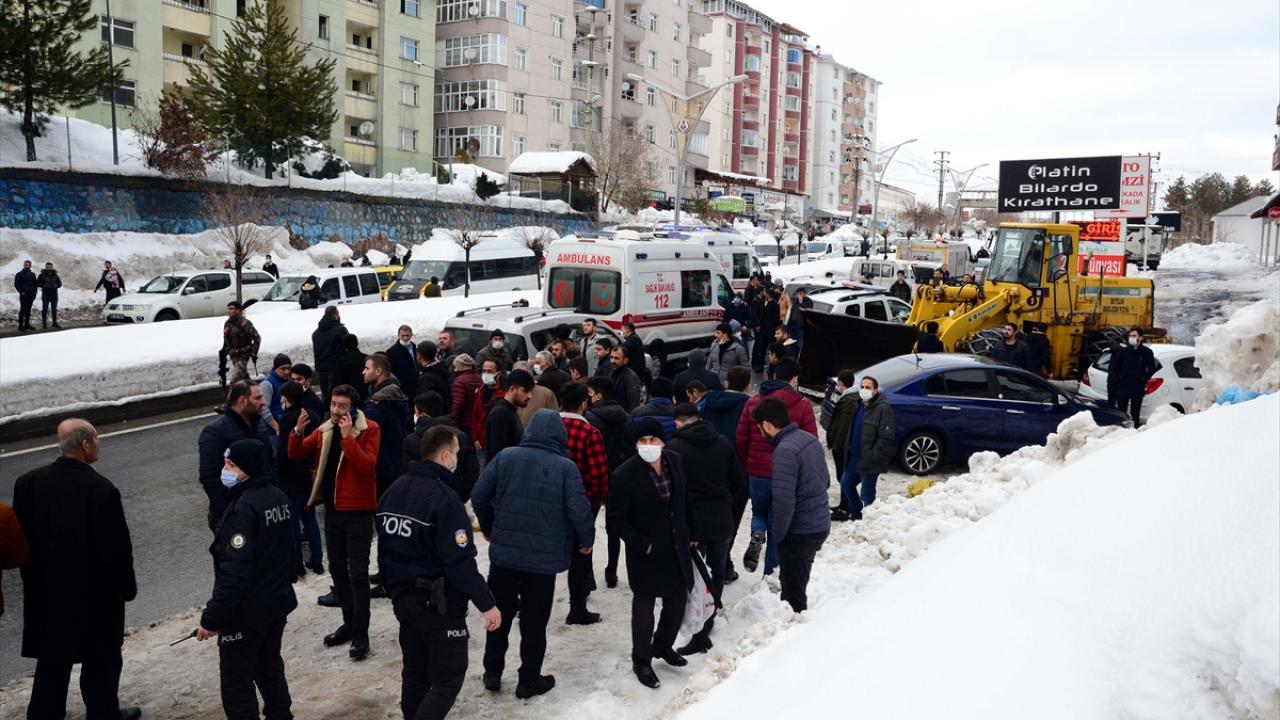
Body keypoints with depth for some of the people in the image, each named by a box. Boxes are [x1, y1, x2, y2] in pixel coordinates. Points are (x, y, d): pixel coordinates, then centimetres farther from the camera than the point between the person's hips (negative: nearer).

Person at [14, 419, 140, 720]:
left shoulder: (28, 482, -6)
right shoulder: (102, 490, -23)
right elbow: (117, 547, -18)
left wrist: (35, 576, 15)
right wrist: (127, 587, -3)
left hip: (47, 591, 5)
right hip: (95, 593, -5)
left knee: (53, 658, 20)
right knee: (101, 659, 14)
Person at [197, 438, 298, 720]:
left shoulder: (243, 508, -24)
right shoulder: (278, 497, 4)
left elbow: (234, 572, -27)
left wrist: (212, 618, -22)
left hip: (246, 612, -9)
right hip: (278, 602, 9)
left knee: (236, 683, 2)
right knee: (270, 667, 22)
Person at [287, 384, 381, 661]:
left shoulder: (369, 430, -11)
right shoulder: (324, 429, 7)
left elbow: (367, 465, -24)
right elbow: (296, 455, 4)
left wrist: (348, 437, -30)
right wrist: (298, 432, -14)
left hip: (357, 511, -7)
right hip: (332, 509, 7)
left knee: (358, 572, -4)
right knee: (337, 569, 16)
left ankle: (361, 634, 3)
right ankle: (349, 622, 31)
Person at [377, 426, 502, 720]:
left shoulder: (394, 490, 5)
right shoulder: (444, 499, -22)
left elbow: (384, 548, 13)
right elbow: (460, 562, -24)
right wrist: (486, 603, -17)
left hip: (403, 599, 8)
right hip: (438, 604, -8)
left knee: (415, 671, 20)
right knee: (448, 677, 2)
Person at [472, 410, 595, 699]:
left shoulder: (505, 457, -3)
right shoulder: (566, 467, -11)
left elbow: (479, 495, -2)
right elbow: (579, 510, -14)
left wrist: (488, 527, 15)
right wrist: (586, 540, 5)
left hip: (503, 553, 3)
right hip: (544, 559, -2)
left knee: (500, 615, 20)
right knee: (534, 622, 11)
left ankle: (492, 673, 27)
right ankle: (529, 680, 21)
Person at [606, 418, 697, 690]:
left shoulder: (674, 461, -3)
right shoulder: (625, 475, -20)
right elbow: (614, 518, -14)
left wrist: (692, 533, 14)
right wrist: (640, 544, -16)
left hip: (676, 548, 6)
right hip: (646, 554, -5)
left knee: (677, 603, 17)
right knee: (644, 607, 7)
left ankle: (663, 646, 43)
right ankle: (641, 662, 26)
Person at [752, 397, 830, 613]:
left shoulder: (784, 451, -24)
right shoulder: (811, 439, 4)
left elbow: (784, 502, -26)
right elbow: (826, 481, 15)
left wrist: (778, 534, -12)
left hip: (800, 532, -9)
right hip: (821, 524, 9)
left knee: (793, 591, 4)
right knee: (795, 583, 24)